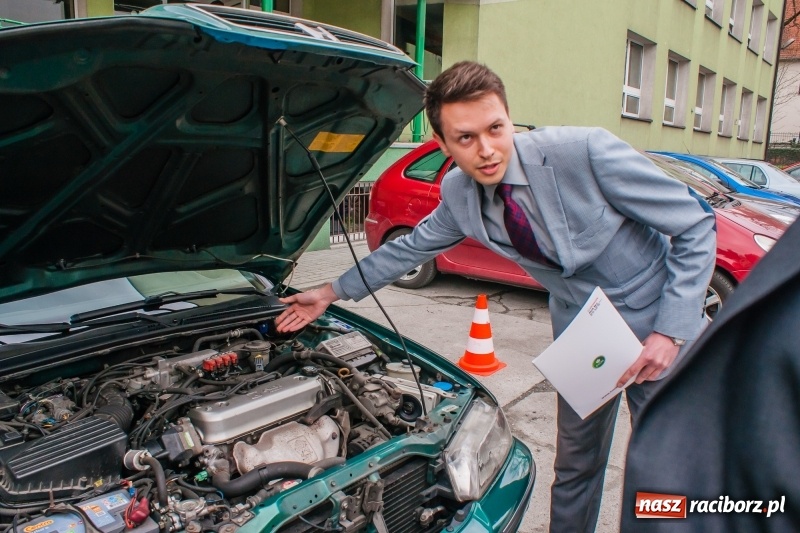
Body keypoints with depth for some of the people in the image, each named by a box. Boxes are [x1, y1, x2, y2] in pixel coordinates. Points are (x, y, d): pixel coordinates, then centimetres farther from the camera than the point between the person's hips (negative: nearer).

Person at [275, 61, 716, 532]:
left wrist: (671, 331, -25)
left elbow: (696, 227, -19)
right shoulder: (459, 194, -11)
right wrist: (332, 292, 10)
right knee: (576, 465, 16)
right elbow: (409, 249, 7)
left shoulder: (586, 151, -27)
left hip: (655, 322, -3)